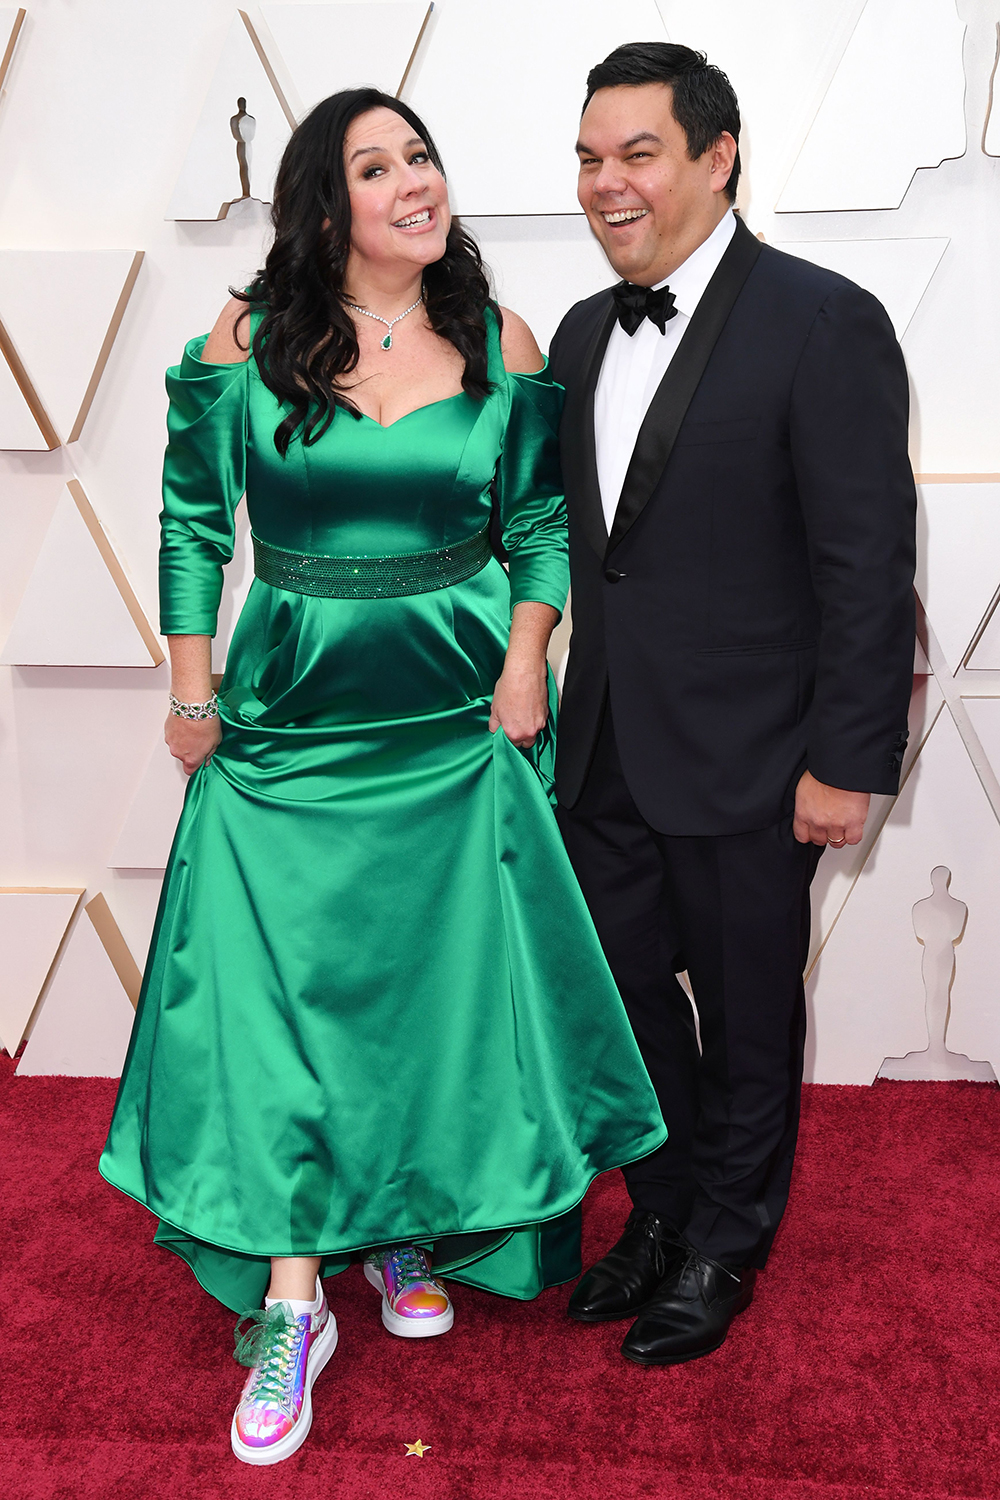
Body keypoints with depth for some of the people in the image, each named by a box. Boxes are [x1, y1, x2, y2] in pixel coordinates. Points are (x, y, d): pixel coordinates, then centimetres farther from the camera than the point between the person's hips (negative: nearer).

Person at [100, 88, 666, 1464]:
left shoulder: (499, 345, 1)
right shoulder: (246, 341, -3)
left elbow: (542, 521, 7)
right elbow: (192, 518, 5)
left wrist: (524, 665, -6)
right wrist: (193, 690, 1)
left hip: (459, 724, 2)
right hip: (288, 724, -1)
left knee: (444, 983, 8)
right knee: (274, 988, -2)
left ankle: (409, 1230, 32)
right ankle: (291, 1302, 12)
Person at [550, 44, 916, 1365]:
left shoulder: (823, 325, -12)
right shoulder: (584, 334, 10)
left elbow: (868, 563, -14)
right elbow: (575, 535, 12)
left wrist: (850, 761, -16)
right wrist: (568, 704, 8)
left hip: (743, 762, -6)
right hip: (606, 753, 6)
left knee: (746, 1017, 12)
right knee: (626, 992, 17)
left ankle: (724, 1253, 34)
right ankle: (662, 1216, 40)